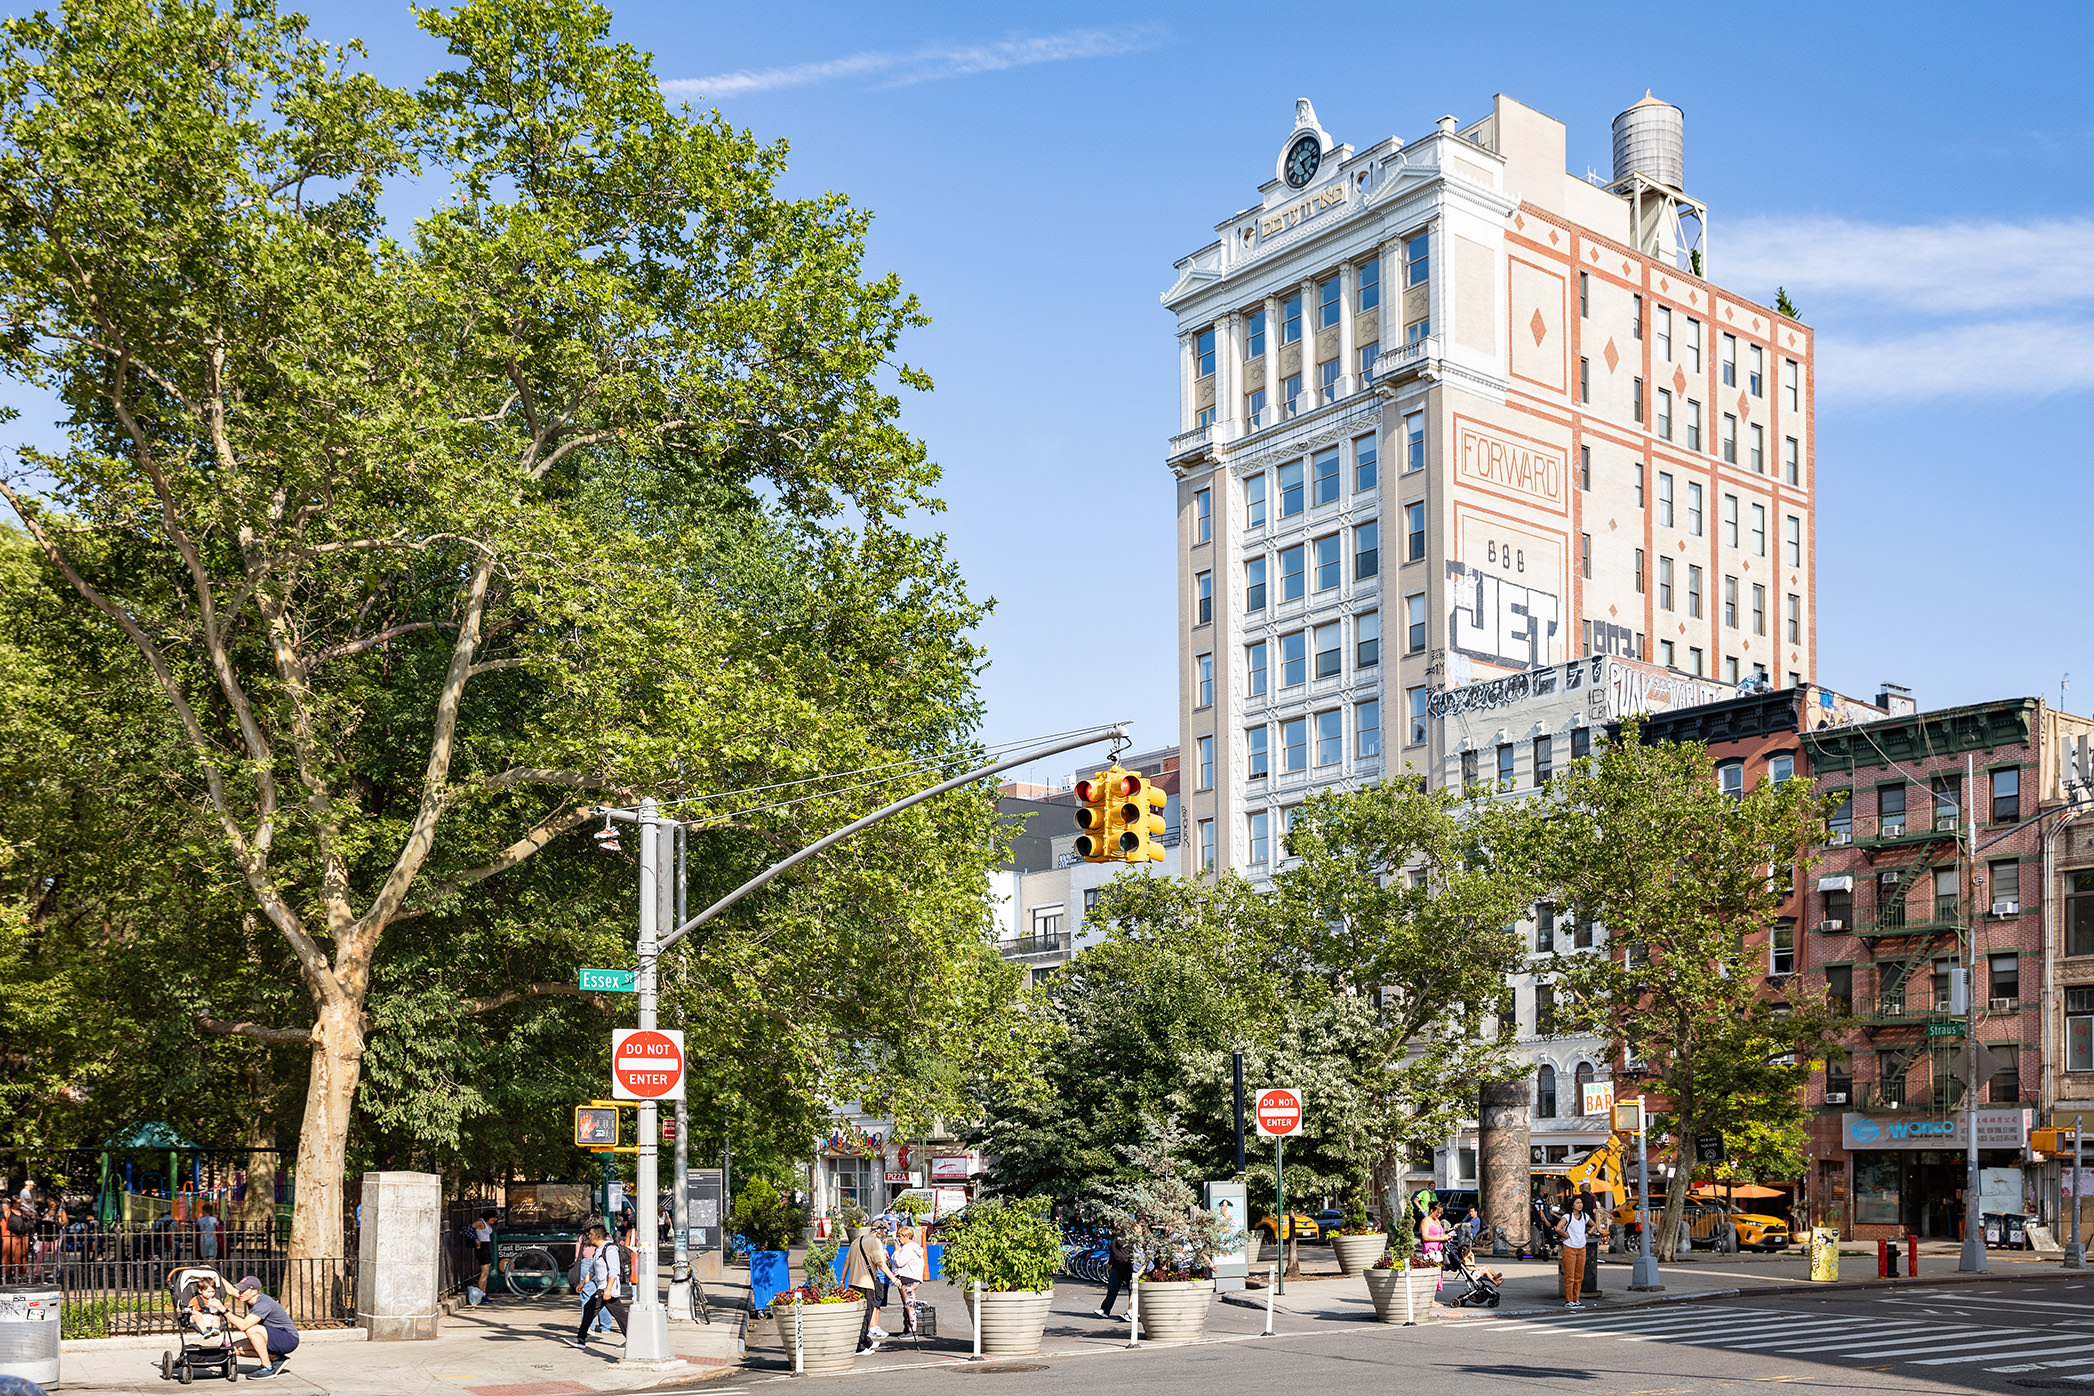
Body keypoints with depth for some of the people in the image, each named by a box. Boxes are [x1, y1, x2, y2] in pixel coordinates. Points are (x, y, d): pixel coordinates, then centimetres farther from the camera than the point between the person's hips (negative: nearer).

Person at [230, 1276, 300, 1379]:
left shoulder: (263, 1304, -26)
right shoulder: (251, 1298, 1)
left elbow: (243, 1325, -36)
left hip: (289, 1340, -10)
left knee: (251, 1330, -30)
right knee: (235, 1347, 1)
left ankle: (268, 1368, -18)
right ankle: (276, 1358, 7)